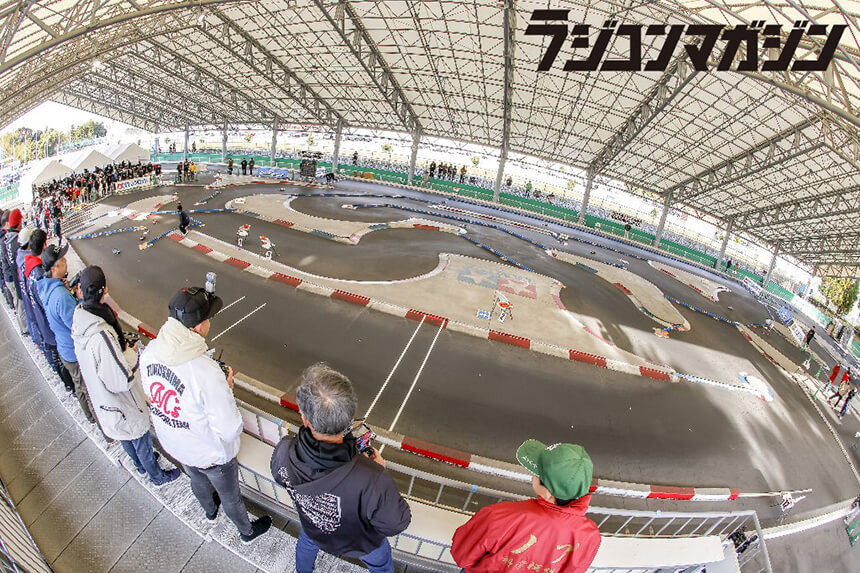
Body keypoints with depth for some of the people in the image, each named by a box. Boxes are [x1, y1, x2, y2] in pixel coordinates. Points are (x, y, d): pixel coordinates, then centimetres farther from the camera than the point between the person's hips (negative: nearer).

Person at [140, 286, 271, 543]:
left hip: (173, 444, 6)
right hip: (211, 454, -6)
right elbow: (230, 430, -34)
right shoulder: (207, 373, -43)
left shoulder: (149, 352, -22)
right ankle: (247, 531, 55)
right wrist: (227, 389, -21)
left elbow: (150, 392, -1)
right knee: (230, 496, 25)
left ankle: (210, 510, 69)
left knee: (198, 481, 38)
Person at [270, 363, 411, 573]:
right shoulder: (372, 479, -50)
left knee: (306, 543, 40)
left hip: (313, 529, 3)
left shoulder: (283, 453, -38)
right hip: (362, 544, -2)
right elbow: (396, 524, -31)